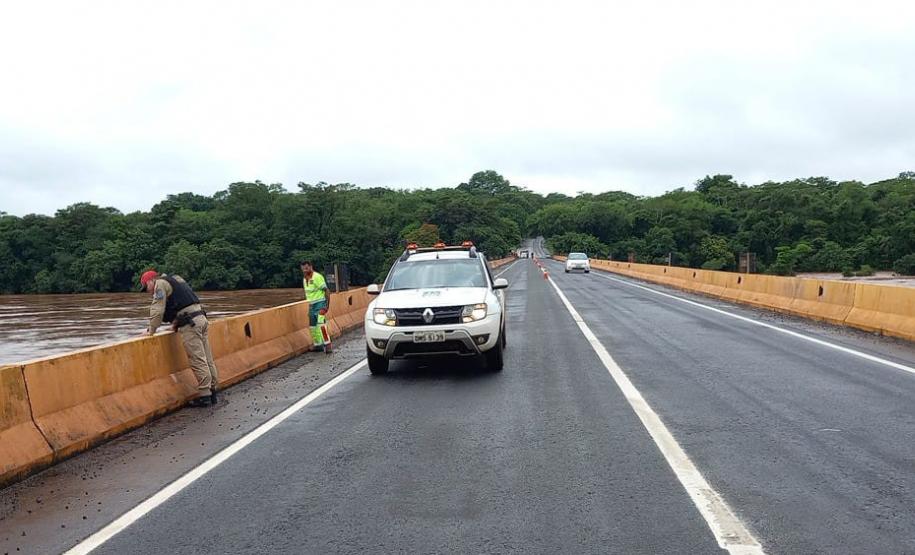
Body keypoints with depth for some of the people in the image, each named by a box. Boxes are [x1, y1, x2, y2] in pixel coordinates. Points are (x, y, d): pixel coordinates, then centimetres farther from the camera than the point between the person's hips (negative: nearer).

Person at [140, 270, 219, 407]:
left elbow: (157, 310, -7)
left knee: (198, 361, -6)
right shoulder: (176, 279, 26)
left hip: (190, 324, -9)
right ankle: (212, 392, 15)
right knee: (207, 360, 10)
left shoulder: (160, 283, -1)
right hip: (201, 318, 9)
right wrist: (176, 322, 20)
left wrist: (151, 331, 0)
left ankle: (205, 396, -4)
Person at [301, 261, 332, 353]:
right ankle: (318, 344, 19)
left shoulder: (317, 277, -15)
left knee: (320, 324, -19)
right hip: (311, 304, 9)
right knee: (313, 326, 9)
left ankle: (327, 345, -18)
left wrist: (327, 305, -18)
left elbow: (326, 290, -15)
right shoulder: (304, 279, 11)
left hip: (320, 303, -9)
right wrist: (309, 304, 20)